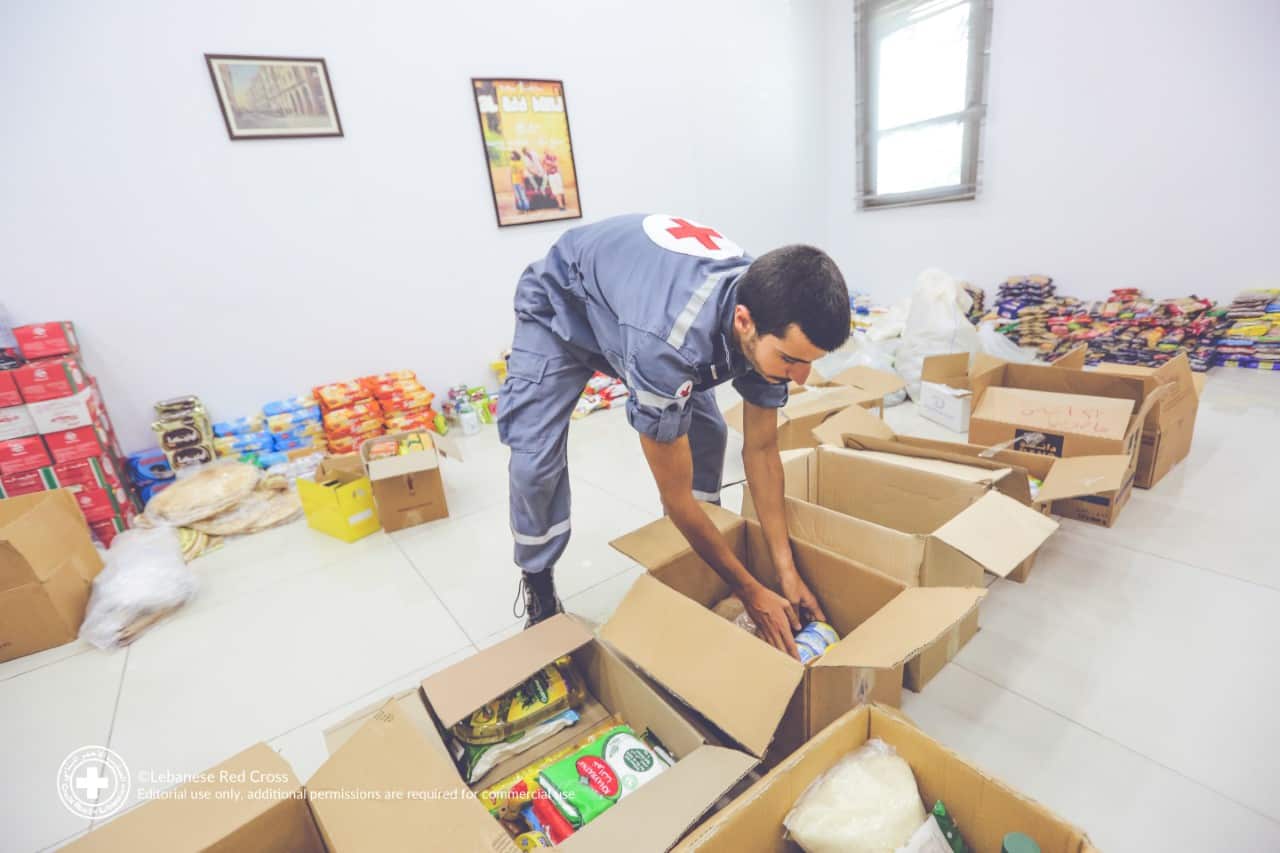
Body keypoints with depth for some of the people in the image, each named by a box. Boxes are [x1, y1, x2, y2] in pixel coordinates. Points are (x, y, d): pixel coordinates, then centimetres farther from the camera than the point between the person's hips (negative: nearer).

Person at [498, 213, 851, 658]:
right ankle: (537, 583, 11)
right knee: (536, 458, -18)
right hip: (561, 307, -5)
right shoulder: (667, 342, -47)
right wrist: (751, 593, -23)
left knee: (706, 434, -5)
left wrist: (787, 569, -15)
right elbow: (675, 495, -34)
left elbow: (762, 451, -13)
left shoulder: (772, 316, -25)